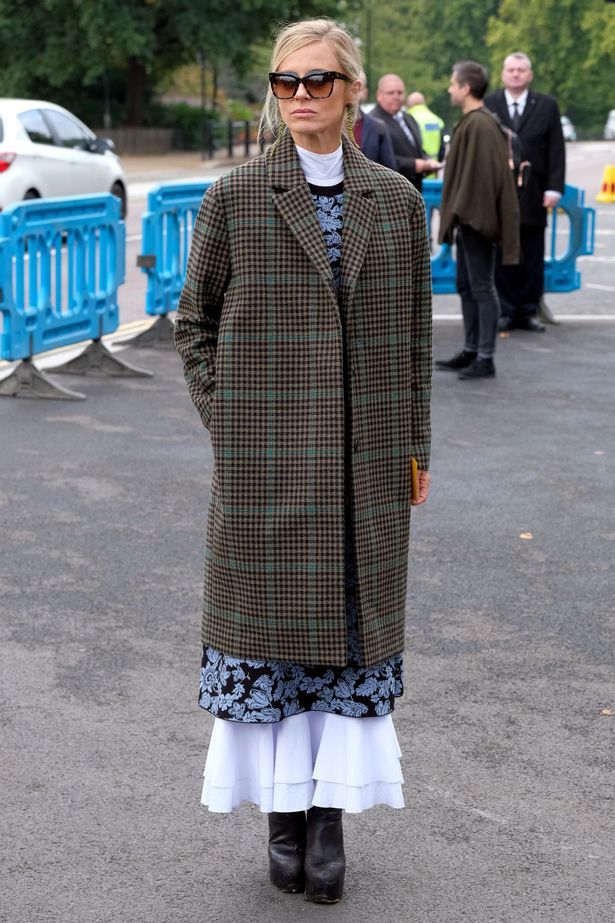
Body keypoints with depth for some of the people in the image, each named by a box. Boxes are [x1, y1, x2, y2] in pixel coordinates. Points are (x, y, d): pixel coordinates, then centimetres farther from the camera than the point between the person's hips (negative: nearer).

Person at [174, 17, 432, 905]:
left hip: (366, 463, 2)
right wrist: (226, 418, -2)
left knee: (356, 624, 6)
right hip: (265, 462, -1)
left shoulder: (396, 200, 5)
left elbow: (415, 330, 9)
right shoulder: (234, 198, -1)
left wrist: (416, 447, 8)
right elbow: (194, 321, 7)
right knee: (266, 620, 5)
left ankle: (331, 813, 16)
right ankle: (285, 811, 18)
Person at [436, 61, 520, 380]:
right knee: (466, 287, 15)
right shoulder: (471, 121, 13)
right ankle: (471, 352, 22)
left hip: (476, 221, -10)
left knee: (481, 287, -5)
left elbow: (482, 173, -22)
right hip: (467, 220, 10)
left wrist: (466, 214, -20)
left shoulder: (480, 124, -18)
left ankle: (485, 358, 0)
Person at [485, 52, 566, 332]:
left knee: (532, 258, 4)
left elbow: (556, 150, 4)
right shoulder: (487, 105, 6)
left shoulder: (547, 106, 7)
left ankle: (528, 312, 11)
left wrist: (554, 188, -5)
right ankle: (504, 312, 9)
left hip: (532, 197, 1)